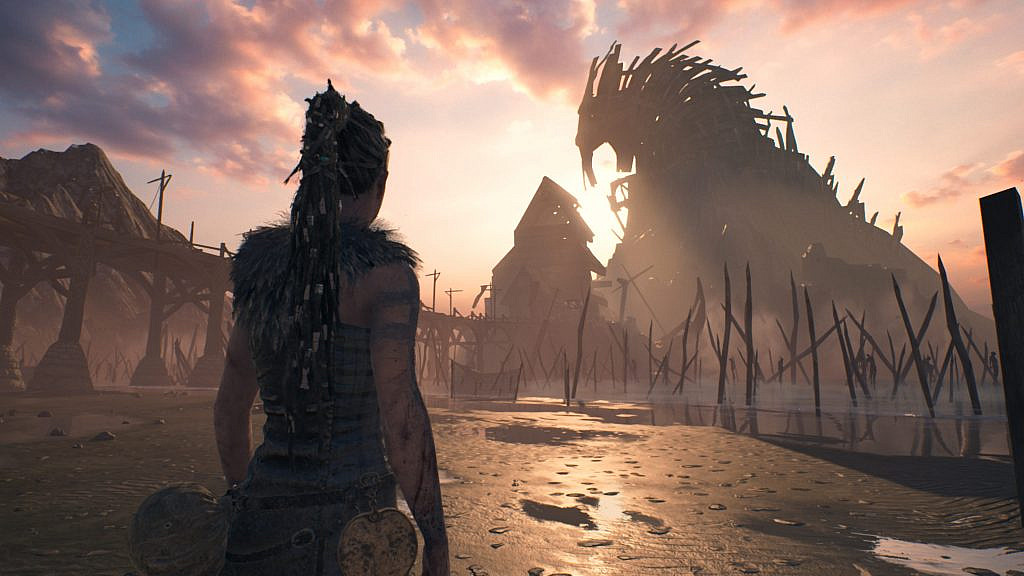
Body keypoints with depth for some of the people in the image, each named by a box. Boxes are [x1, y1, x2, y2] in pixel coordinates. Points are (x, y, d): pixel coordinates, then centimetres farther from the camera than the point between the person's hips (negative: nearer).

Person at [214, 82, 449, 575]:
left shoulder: (263, 262, 4)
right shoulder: (385, 269, -15)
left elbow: (229, 406, 11)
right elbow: (400, 415, -22)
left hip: (267, 509, 5)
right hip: (349, 524, -5)